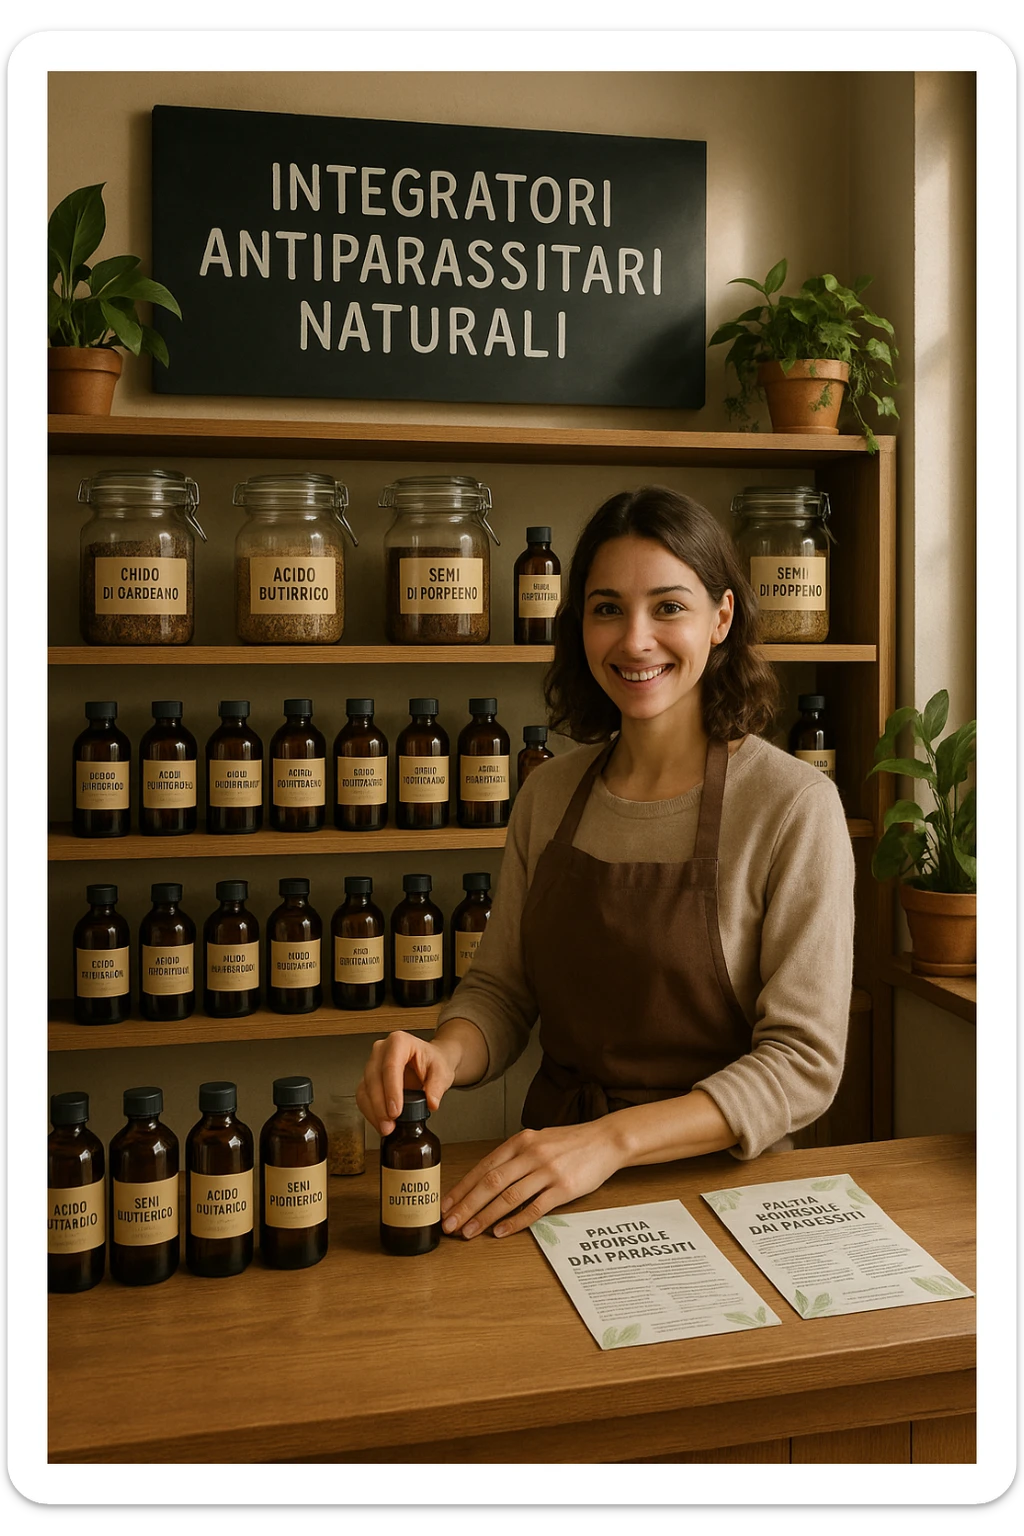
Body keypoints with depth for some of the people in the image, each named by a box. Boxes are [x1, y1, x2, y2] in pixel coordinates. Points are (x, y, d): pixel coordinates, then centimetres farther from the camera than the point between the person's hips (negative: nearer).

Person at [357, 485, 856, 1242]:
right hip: (546, 1180, 3)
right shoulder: (550, 792, 4)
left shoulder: (793, 804, -11)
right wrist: (443, 1053, -14)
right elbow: (500, 988, 8)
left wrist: (613, 1139, -23)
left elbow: (805, 1061, -12)